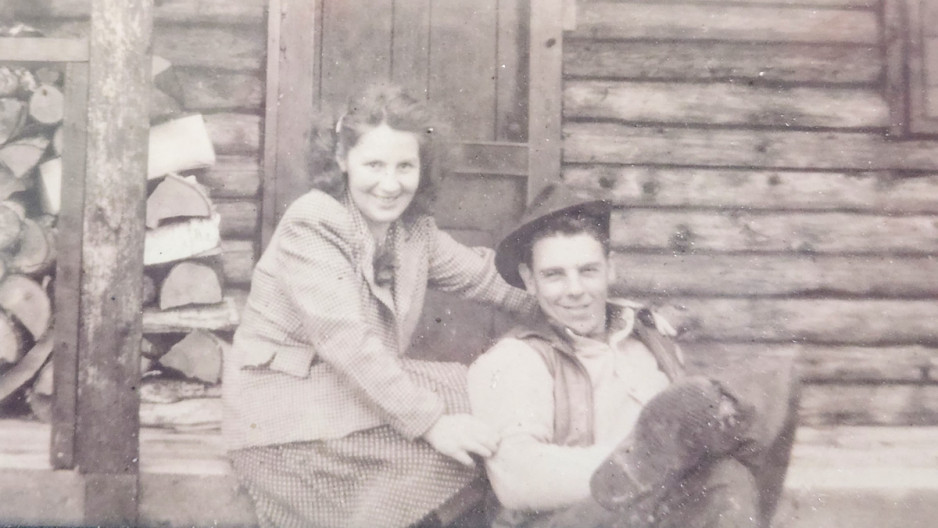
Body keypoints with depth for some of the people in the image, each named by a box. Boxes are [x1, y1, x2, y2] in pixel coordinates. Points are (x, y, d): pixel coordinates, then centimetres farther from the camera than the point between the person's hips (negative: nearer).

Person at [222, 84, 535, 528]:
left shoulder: (414, 229, 6)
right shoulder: (311, 227, -18)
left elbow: (481, 274, 17)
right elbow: (348, 341, -27)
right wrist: (429, 422, -30)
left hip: (366, 388, 8)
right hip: (287, 412, -8)